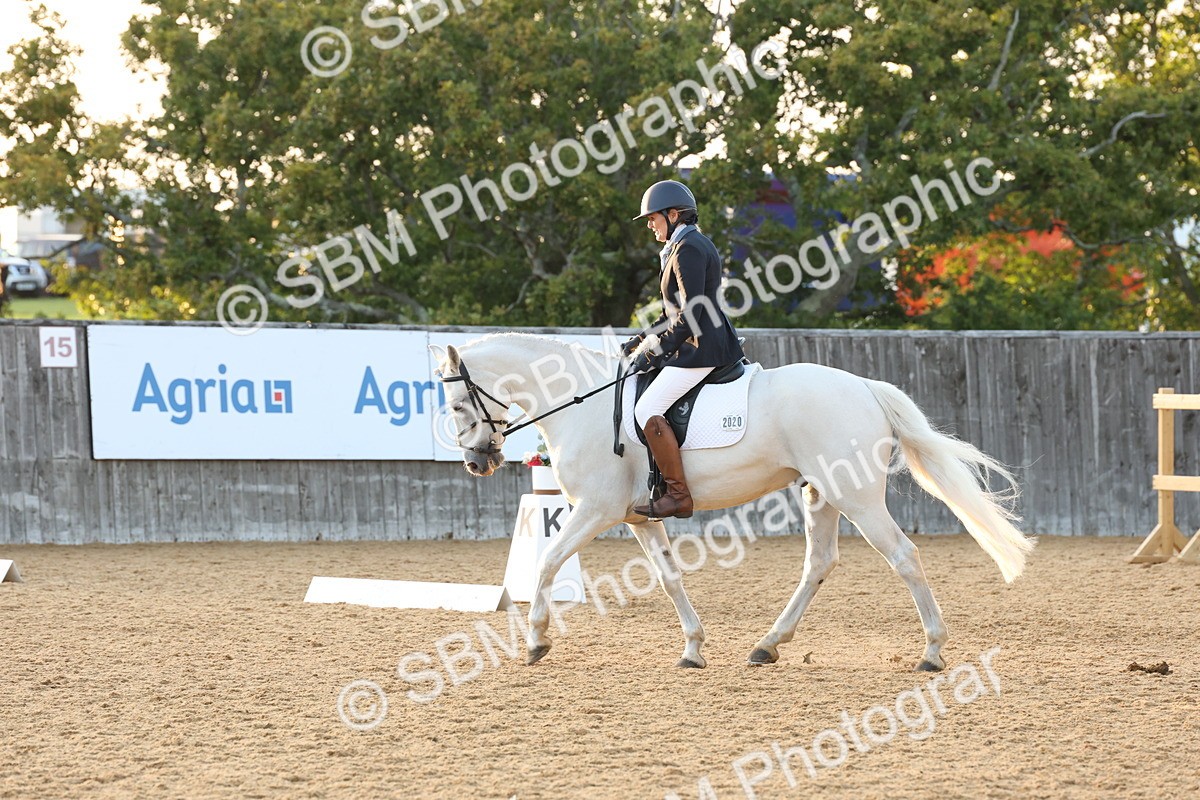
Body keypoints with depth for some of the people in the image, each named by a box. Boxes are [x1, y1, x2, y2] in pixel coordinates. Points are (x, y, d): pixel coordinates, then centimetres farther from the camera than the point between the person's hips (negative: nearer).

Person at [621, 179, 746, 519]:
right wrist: (640, 341, 17)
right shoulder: (696, 244, 19)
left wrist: (653, 352, -14)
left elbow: (689, 316, -19)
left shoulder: (687, 250, -13)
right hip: (715, 341, 11)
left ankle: (679, 495, -21)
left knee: (647, 409, -18)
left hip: (701, 349, -11)